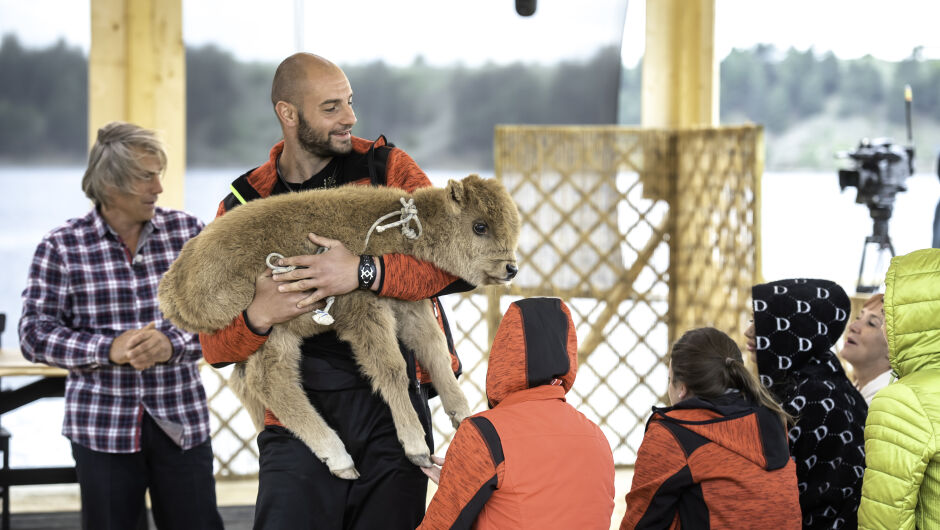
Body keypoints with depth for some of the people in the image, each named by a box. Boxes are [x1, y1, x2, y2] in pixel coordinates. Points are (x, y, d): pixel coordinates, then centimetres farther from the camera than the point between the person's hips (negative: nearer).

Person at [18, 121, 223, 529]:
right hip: (102, 429, -1)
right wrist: (108, 349, -19)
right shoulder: (61, 247, -2)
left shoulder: (186, 232, 4)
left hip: (182, 421, 2)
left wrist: (172, 343, -17)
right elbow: (35, 334, -5)